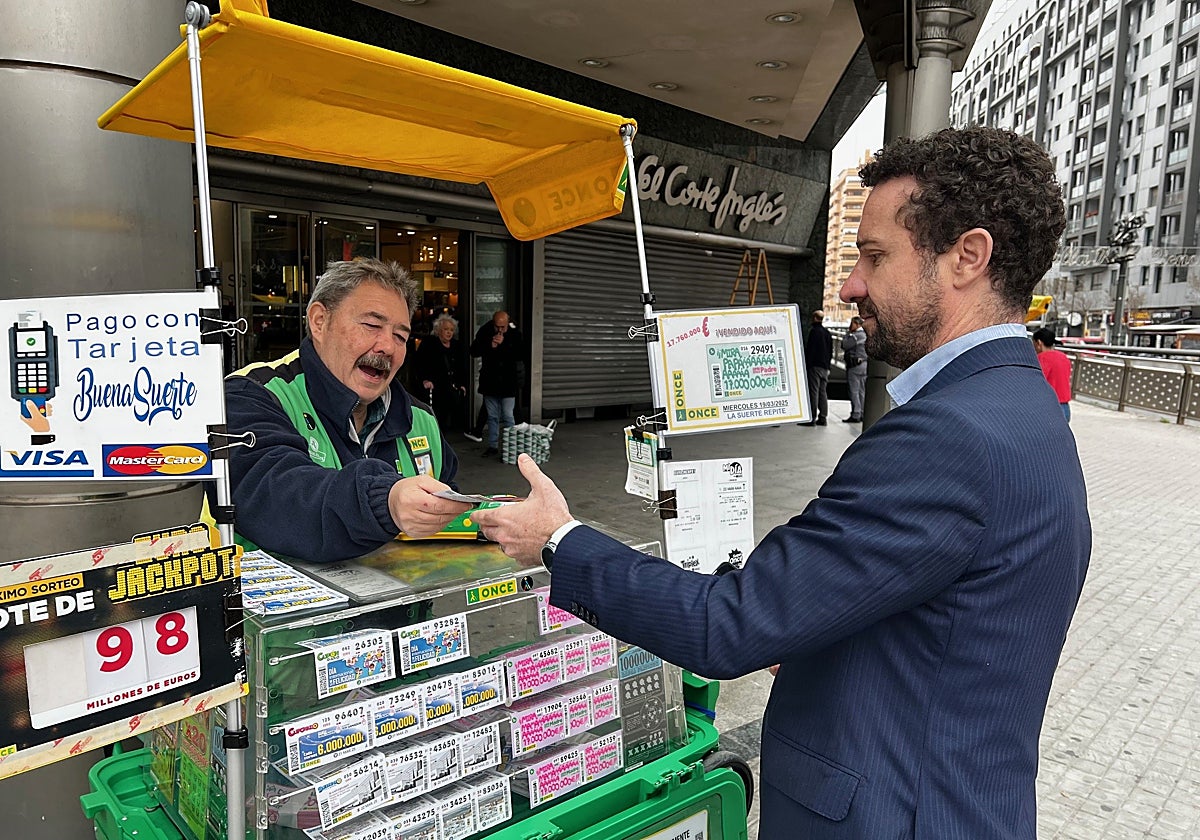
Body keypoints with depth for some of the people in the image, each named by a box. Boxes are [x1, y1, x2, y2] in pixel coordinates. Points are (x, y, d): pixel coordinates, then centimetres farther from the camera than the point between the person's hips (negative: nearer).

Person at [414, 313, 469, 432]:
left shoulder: (457, 345, 17)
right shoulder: (428, 343, 2)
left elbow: (462, 367, 22)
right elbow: (419, 363, -4)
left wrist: (462, 384, 15)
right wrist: (424, 380, -15)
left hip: (454, 390, 5)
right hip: (434, 389, -4)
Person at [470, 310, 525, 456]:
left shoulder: (514, 335, -6)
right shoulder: (484, 332, 1)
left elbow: (520, 354, -13)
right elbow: (474, 351, 0)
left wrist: (503, 345, -21)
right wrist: (490, 346, -15)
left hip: (508, 382, -3)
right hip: (490, 382, 3)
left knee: (507, 416, -4)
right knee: (492, 416, 11)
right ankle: (492, 446, 19)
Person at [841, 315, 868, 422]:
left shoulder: (857, 335, -14)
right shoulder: (863, 334, 17)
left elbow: (845, 345, -16)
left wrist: (847, 333, -5)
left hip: (855, 365, -10)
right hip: (863, 364, 10)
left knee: (854, 391, -7)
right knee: (861, 391, 11)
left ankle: (855, 415, -7)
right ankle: (861, 414, 16)